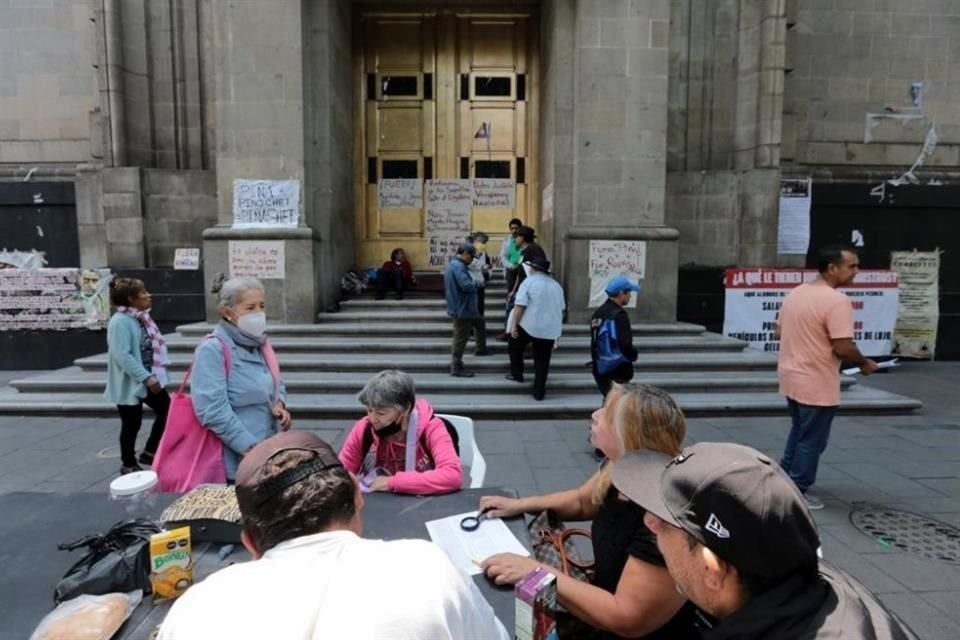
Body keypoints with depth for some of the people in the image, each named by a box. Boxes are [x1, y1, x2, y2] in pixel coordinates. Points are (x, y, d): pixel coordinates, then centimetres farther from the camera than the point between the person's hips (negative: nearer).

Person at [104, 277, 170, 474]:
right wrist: (146, 377, -27)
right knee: (132, 424, 5)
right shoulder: (120, 321, -21)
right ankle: (129, 464, 24)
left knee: (166, 409, 10)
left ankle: (150, 452, 23)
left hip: (148, 379, 8)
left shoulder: (140, 318, 7)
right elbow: (123, 356, -26)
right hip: (130, 383, -8)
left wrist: (152, 376, 10)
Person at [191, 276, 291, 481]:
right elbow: (213, 409, -21)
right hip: (236, 461, -7)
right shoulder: (213, 350, -15)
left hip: (270, 452, 7)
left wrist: (279, 404, -1)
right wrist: (250, 448, -21)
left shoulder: (261, 344, 8)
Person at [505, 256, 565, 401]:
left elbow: (520, 306, -14)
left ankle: (516, 374, 25)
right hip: (550, 329, 5)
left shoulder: (529, 281, -5)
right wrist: (557, 326, 33)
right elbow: (561, 309, 22)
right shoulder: (556, 285, 14)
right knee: (542, 361, 9)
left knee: (514, 346, 22)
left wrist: (514, 325, -10)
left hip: (529, 325, -4)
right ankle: (539, 392, 10)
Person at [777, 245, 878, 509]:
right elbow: (843, 348, -23)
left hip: (791, 376, 9)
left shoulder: (795, 293, 6)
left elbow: (779, 332, 13)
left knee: (799, 432, 24)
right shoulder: (837, 301, -20)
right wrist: (865, 364, -5)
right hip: (817, 384, -8)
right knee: (812, 440, 6)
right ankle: (797, 492, 16)